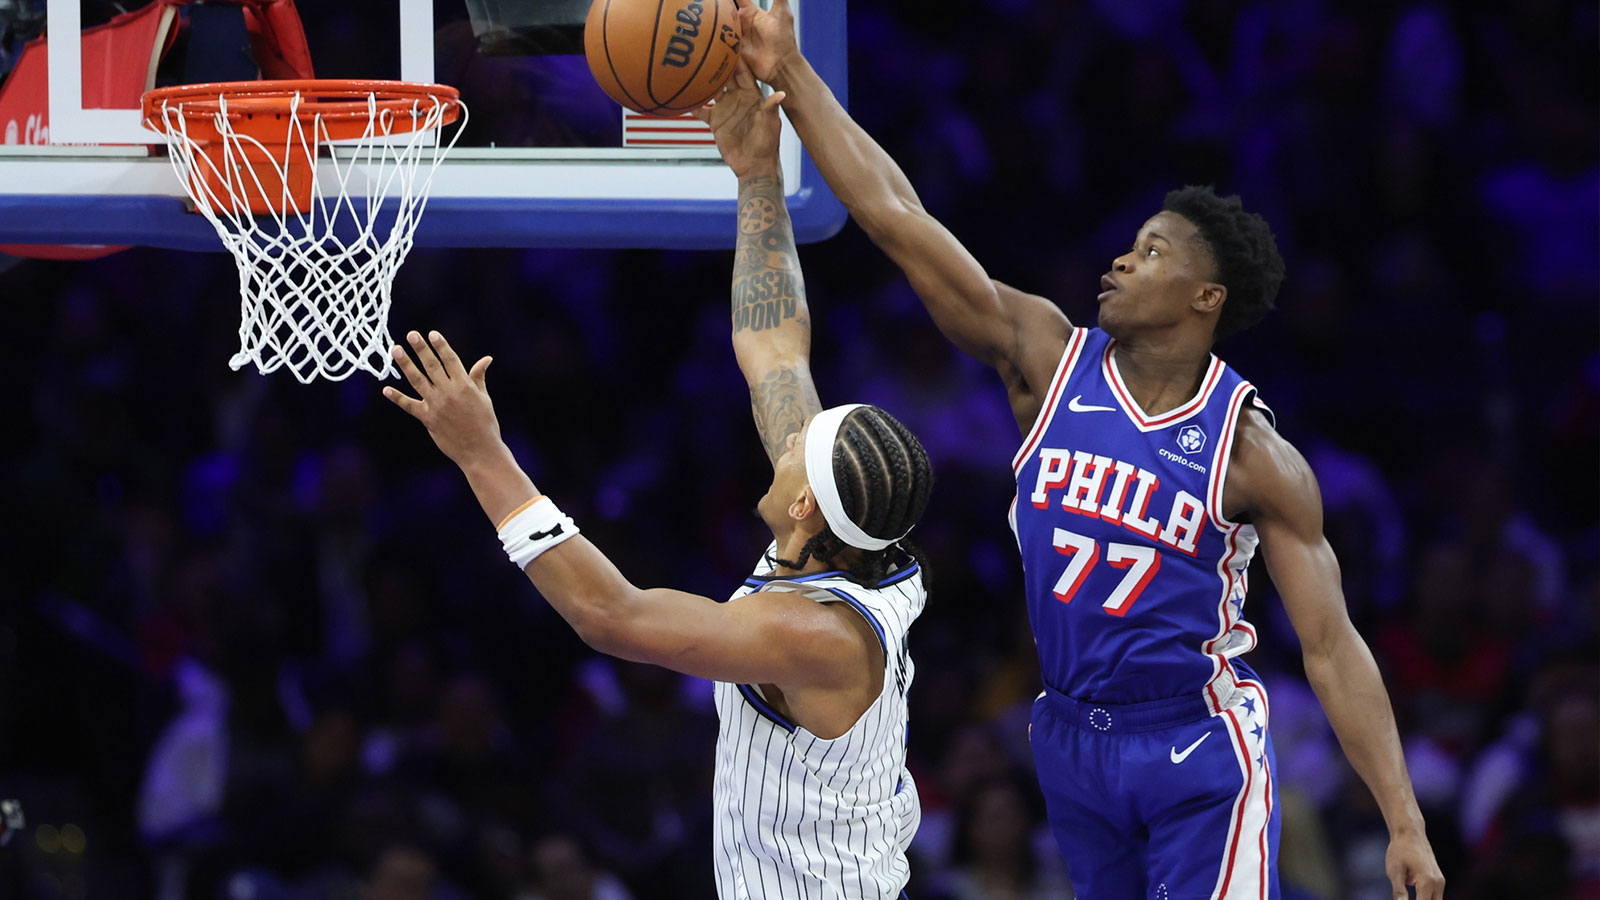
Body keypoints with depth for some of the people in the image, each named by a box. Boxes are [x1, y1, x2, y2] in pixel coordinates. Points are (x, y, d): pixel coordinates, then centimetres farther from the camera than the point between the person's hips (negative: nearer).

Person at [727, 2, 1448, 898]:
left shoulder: (1255, 454, -11)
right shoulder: (1049, 359, -3)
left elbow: (1332, 646, -9)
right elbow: (897, 219, -7)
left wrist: (1406, 824, -14)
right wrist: (791, 75, -12)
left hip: (1200, 753, -4)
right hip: (1075, 740, 4)